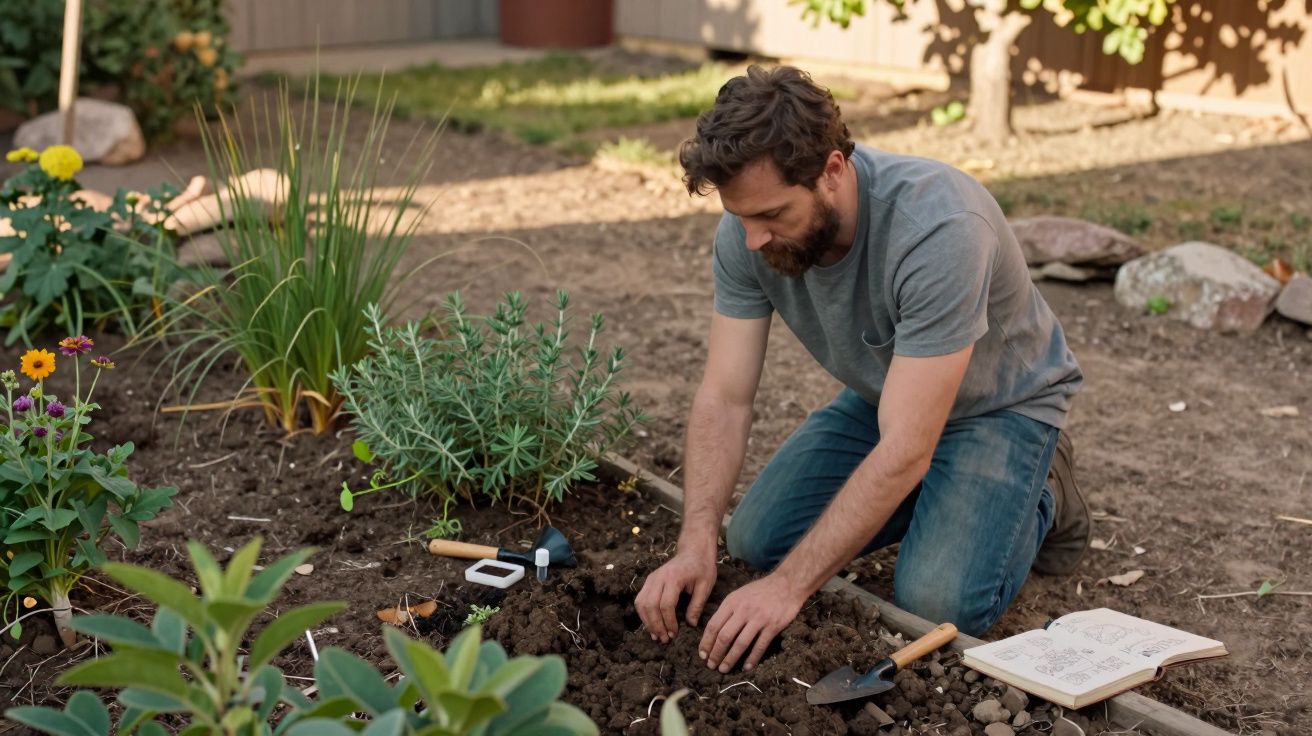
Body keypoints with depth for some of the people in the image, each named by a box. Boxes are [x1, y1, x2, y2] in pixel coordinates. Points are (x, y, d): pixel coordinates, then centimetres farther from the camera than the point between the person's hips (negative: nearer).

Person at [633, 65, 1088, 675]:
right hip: (881, 394, 6)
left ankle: (1040, 497, 7)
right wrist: (695, 544, -33)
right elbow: (725, 397, -19)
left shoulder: (938, 229, -40)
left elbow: (904, 450, -39)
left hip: (1001, 401, -6)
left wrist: (789, 586, -41)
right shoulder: (748, 229, -21)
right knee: (755, 540, -5)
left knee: (936, 602, -24)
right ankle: (922, 496, 18)